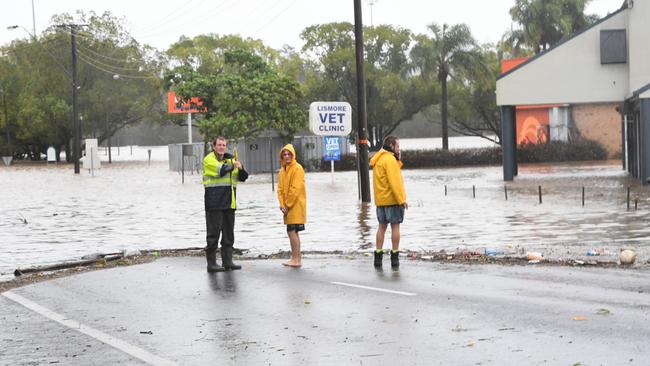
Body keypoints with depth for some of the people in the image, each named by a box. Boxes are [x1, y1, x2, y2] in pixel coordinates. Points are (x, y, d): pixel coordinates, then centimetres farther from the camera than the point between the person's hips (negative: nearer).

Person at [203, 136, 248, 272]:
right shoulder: (209, 159, -3)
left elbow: (242, 178, 13)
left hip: (229, 203, 7)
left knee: (228, 233, 10)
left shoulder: (230, 160, 17)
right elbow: (220, 170, -21)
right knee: (214, 233, -6)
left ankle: (227, 262, 16)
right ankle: (211, 263, -2)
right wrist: (232, 165, -7)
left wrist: (241, 169, -7)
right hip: (214, 203, -7)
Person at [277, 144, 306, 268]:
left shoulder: (297, 169, -11)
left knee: (292, 231, -11)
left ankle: (296, 259, -9)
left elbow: (296, 189, -17)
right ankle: (295, 258, 16)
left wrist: (287, 205, -15)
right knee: (292, 232, 10)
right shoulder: (282, 171, 13)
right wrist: (282, 205, -3)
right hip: (287, 207, 8)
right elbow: (280, 189, 10)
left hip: (296, 205, -8)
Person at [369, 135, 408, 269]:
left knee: (382, 226, 12)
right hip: (392, 199, -8)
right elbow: (394, 182, -21)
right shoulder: (390, 160, -15)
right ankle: (395, 257, 0)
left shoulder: (378, 160, 14)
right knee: (395, 226, -1)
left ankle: (378, 255, 10)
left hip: (380, 199, 8)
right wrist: (402, 199, -20)